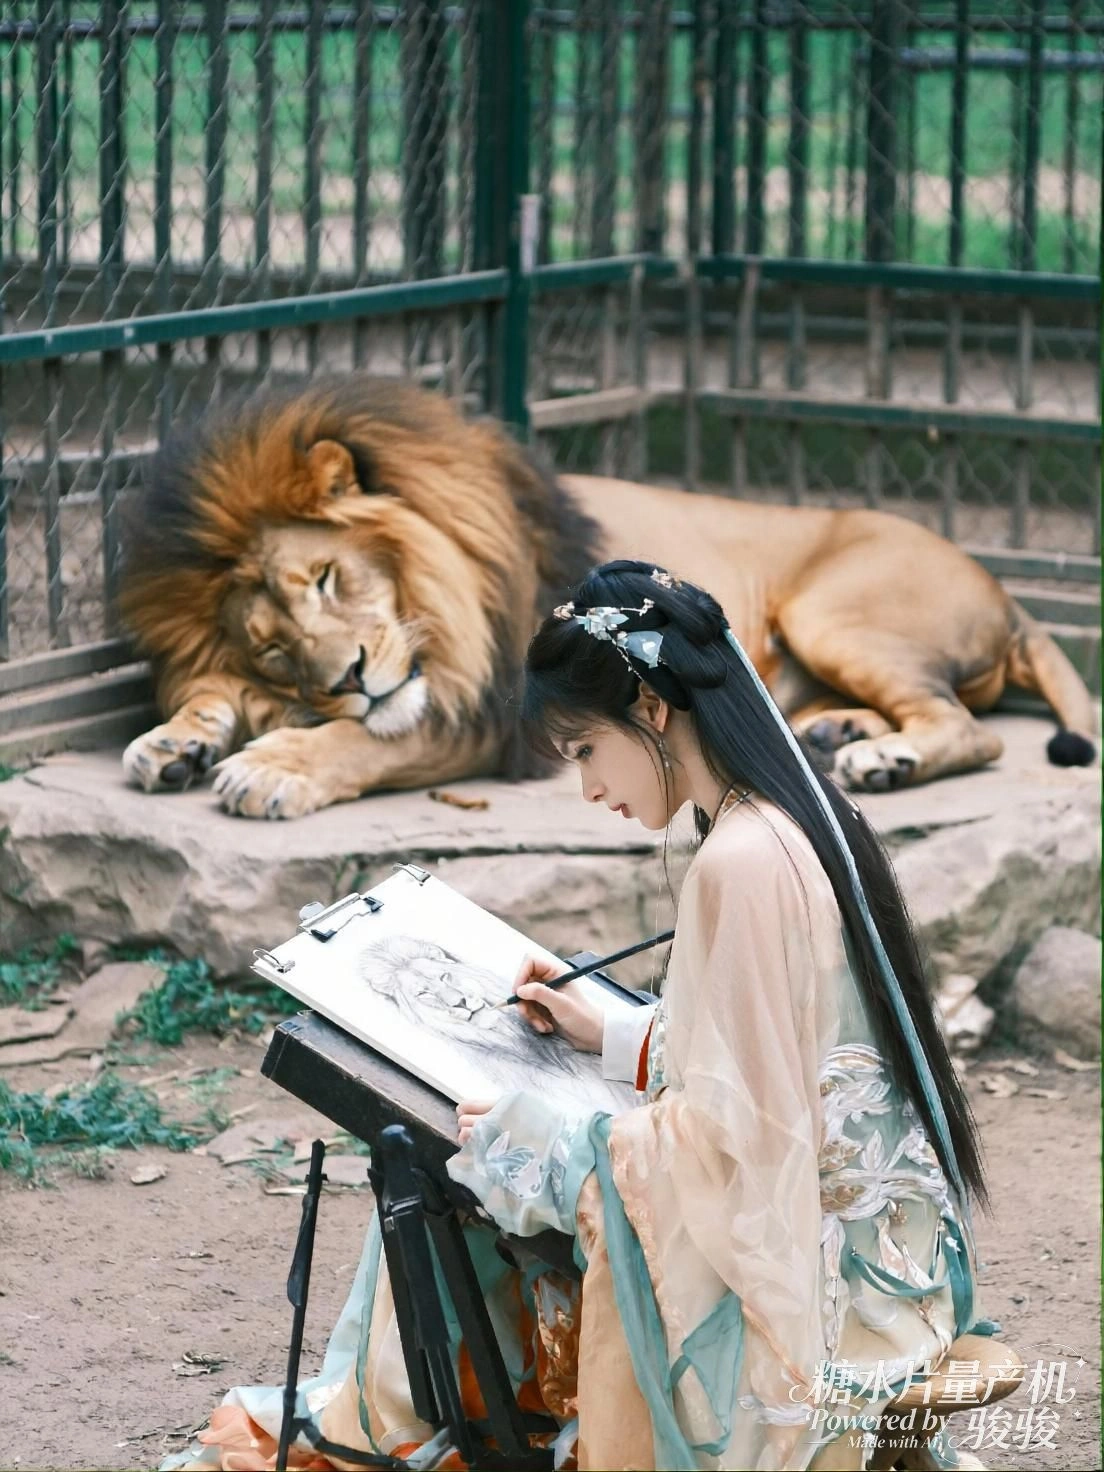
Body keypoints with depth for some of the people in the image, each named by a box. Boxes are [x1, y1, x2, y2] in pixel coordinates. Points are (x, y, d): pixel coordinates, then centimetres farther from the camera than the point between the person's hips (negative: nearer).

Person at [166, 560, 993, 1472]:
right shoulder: (802, 817, 7)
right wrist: (615, 1037, 16)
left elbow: (728, 1139, -23)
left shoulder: (739, 865, -24)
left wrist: (543, 1143, -12)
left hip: (802, 1278, -9)